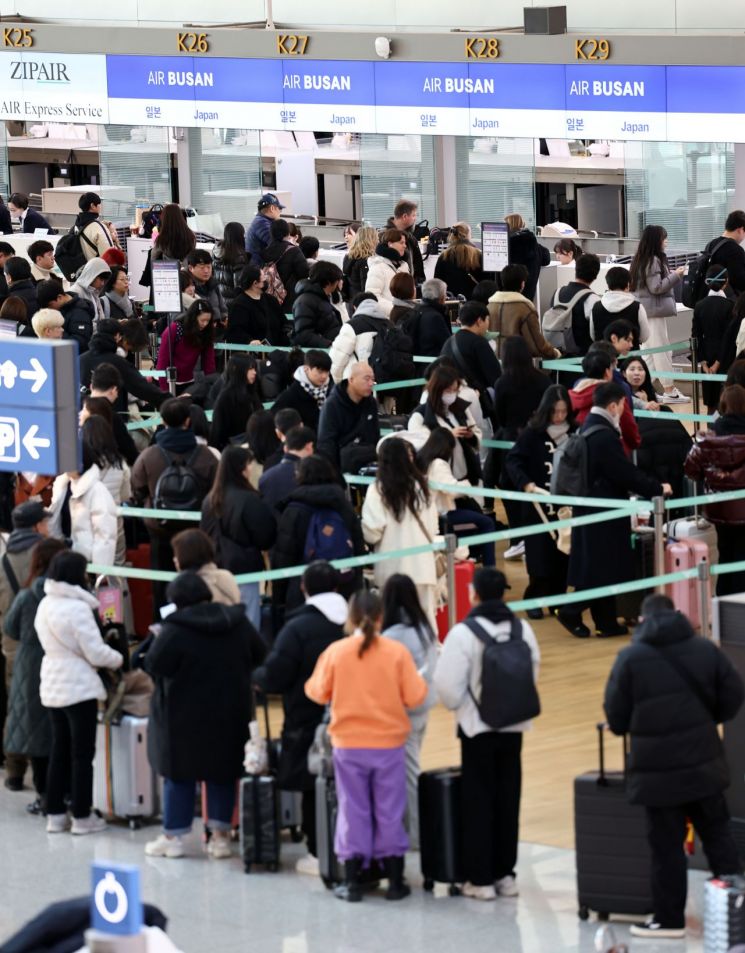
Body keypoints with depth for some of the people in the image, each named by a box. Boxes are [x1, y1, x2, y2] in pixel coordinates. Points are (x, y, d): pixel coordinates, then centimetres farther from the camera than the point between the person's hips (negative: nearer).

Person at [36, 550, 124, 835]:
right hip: (79, 687, -8)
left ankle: (55, 814, 17)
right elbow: (95, 652, -18)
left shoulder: (44, 605, 7)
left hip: (52, 687, 8)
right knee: (82, 753, 2)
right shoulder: (77, 608, -19)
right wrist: (119, 659, 1)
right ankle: (82, 816, 6)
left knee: (59, 751, 15)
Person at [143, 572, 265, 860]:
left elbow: (153, 665, -17)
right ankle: (221, 834, 12)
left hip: (186, 717, -4)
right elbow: (258, 655, 9)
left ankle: (173, 836, 11)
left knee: (179, 776, 7)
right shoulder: (238, 623, -1)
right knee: (223, 775, 13)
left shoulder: (175, 630, -19)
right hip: (230, 715, 4)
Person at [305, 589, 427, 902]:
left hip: (348, 746, 0)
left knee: (353, 811, 8)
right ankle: (395, 881, 14)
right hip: (389, 744, 0)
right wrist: (405, 685, 12)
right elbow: (415, 696, -8)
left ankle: (352, 882, 9)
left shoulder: (335, 652, -8)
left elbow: (318, 693, -3)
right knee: (390, 812, 9)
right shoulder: (397, 652, -9)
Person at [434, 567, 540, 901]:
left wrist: (457, 705, 6)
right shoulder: (523, 630, 0)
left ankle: (480, 878, 4)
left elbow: (448, 685, -15)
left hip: (477, 727, -4)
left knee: (478, 801, 3)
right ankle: (504, 873, 18)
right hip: (514, 726, 4)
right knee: (507, 799, 12)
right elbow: (532, 674, 7)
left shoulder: (463, 633, -16)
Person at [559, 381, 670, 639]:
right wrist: (658, 489, -7)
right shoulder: (605, 437, -22)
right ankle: (572, 612, 1)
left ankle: (607, 622, 15)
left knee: (602, 568, 12)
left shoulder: (589, 428, 10)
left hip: (590, 510, 10)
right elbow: (626, 474, -20)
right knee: (602, 568, -2)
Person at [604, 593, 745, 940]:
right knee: (717, 834, 16)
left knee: (667, 845, 5)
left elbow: (616, 716, -5)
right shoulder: (705, 649, 0)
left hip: (658, 770, -3)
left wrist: (626, 728, 18)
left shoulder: (630, 658, -8)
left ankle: (669, 918, 10)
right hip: (704, 764, 3)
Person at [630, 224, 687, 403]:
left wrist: (671, 275, 14)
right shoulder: (653, 261, -16)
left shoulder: (641, 259, 13)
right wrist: (675, 275, -12)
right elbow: (656, 287, -19)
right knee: (661, 349, -4)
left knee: (649, 349, 13)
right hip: (654, 309, -10)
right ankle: (669, 391, -1)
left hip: (644, 308, 10)